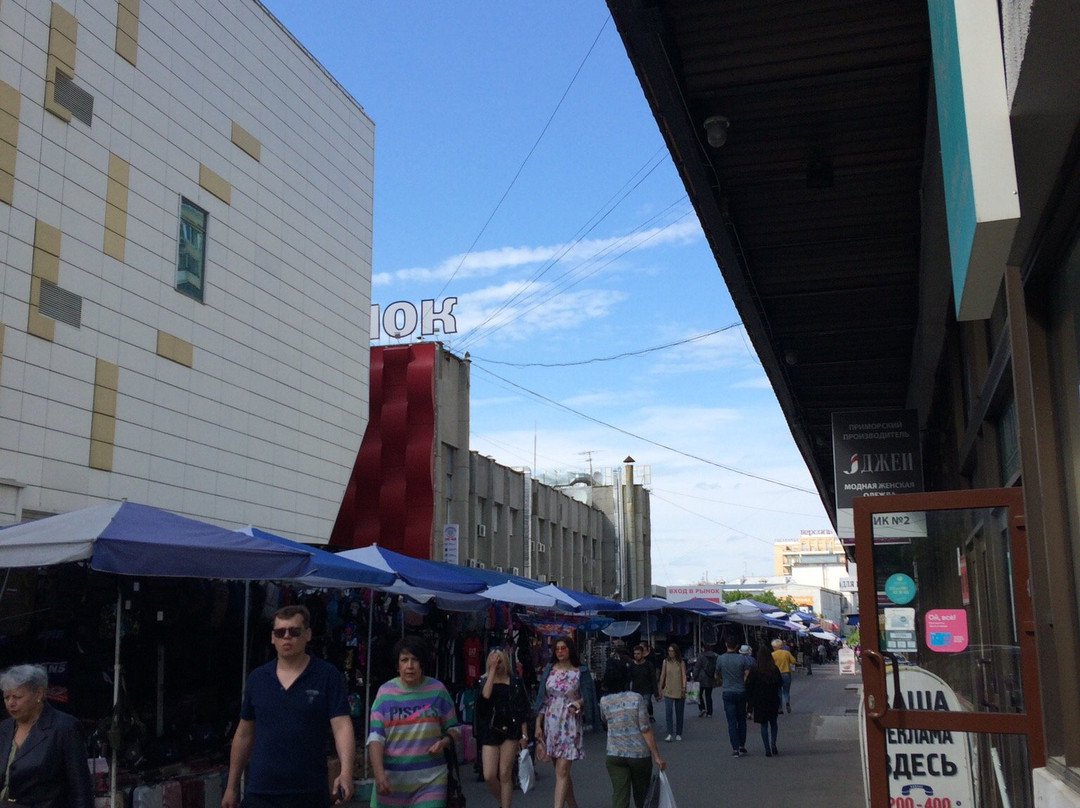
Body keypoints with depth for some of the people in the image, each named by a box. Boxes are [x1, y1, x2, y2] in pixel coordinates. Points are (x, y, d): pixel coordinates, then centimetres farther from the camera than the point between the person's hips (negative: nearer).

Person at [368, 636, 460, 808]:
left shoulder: (437, 690, 1)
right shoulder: (386, 692, -1)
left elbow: (453, 728, 10)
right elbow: (375, 736, -6)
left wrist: (445, 741, -11)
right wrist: (379, 773, -18)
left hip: (430, 779, 0)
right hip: (391, 779, 1)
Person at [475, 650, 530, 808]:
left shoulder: (515, 682, 3)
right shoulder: (483, 681, 4)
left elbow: (522, 710, 3)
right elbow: (485, 695, -19)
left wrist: (524, 735, -1)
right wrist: (492, 670, -18)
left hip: (510, 731, -1)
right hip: (490, 731, 1)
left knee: (505, 775, 1)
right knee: (489, 776, -3)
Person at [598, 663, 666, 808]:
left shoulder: (604, 702, 0)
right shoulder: (636, 698, -7)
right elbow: (646, 730, -10)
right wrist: (657, 756, -7)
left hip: (615, 756, 1)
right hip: (640, 754, -1)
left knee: (619, 795, -1)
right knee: (641, 794, 18)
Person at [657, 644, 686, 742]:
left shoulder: (681, 663, 2)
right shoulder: (666, 662, 5)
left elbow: (684, 676, -4)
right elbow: (662, 676, 10)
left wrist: (684, 687, -17)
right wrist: (660, 688, 11)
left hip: (679, 692, 0)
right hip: (668, 691, 0)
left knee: (679, 713, 7)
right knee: (668, 712, -14)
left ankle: (678, 734, 18)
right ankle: (669, 734, -14)